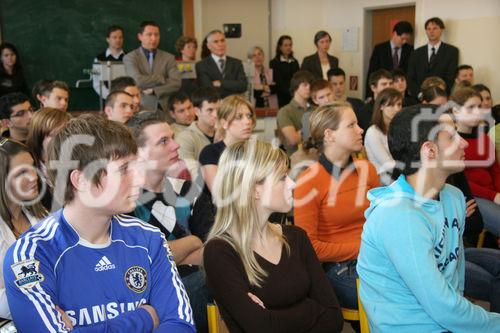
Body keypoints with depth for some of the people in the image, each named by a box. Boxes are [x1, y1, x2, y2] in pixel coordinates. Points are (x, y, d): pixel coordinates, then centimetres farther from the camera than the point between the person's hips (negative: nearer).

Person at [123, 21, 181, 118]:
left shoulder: (169, 58, 10)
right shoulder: (130, 58, 3)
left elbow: (176, 83, -1)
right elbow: (138, 81, -12)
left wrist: (154, 91, -10)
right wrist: (162, 78, -3)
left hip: (165, 109, 2)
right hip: (142, 109, -2)